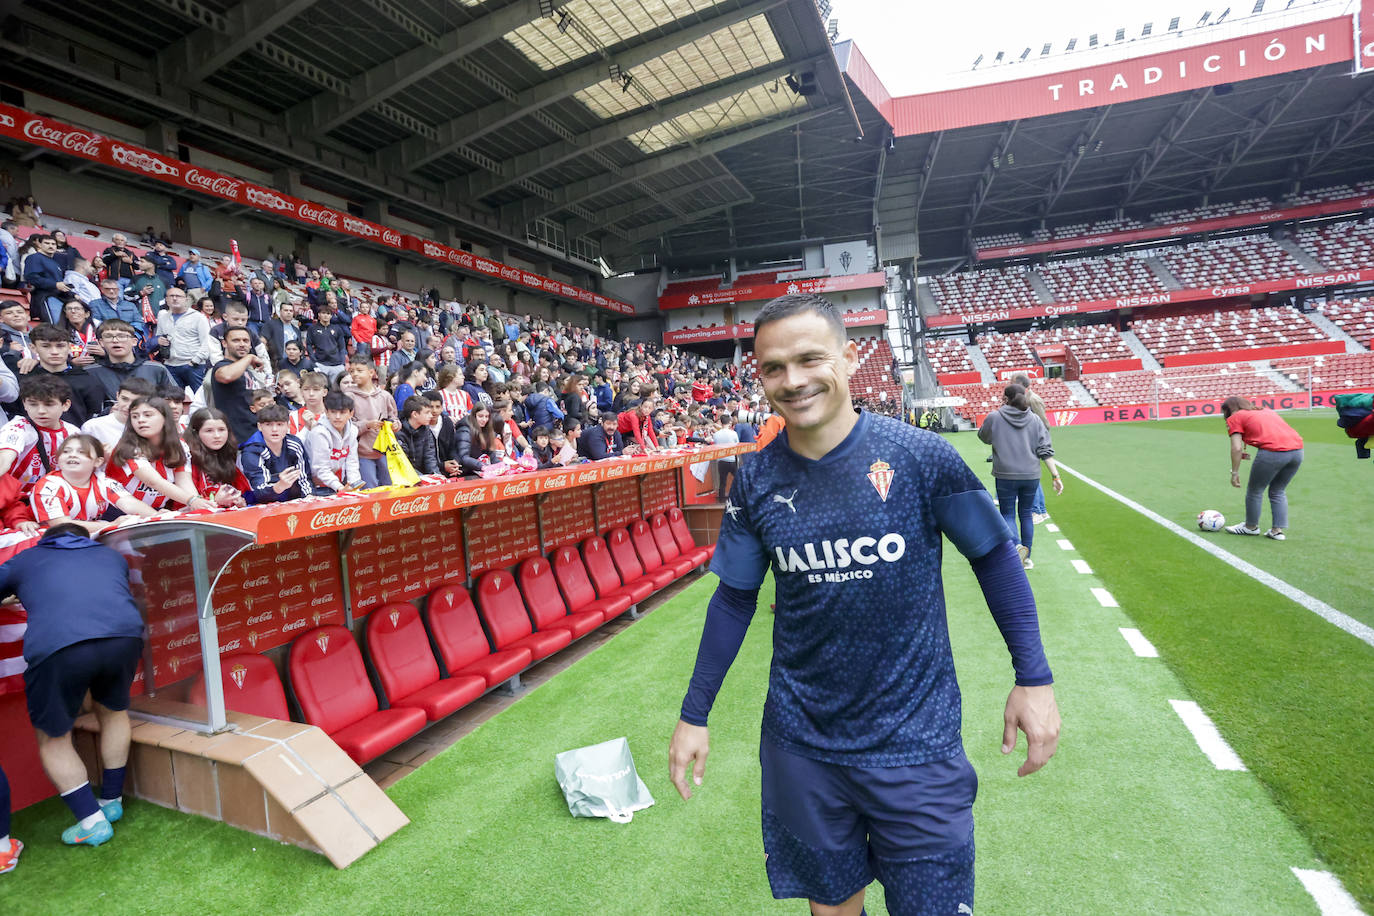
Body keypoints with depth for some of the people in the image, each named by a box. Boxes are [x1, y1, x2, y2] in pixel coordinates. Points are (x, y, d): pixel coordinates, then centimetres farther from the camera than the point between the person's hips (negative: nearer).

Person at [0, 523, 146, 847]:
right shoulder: (111, 555, 32)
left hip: (55, 643, -2)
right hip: (124, 634, 2)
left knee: (53, 738, 22)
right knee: (113, 710, 31)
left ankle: (92, 821, 20)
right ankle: (112, 801, 39)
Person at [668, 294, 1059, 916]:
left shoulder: (919, 455, -14)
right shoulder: (756, 480, -7)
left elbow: (994, 557, -1)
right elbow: (735, 597, 2)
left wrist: (1034, 678, -2)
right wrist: (695, 715, 6)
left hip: (916, 744, -2)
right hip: (801, 746, 2)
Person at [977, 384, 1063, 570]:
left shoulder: (994, 418, -8)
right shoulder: (1035, 420, 2)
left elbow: (983, 436, 12)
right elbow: (1045, 451, -2)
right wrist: (1055, 476, -1)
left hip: (1006, 476, -3)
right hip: (1031, 476, 3)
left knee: (1007, 514, 8)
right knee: (1026, 514, 16)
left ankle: (1017, 545, -19)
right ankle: (1026, 558, 22)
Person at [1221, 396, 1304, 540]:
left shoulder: (1235, 418, 9)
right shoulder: (1264, 409, 30)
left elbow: (1236, 448, 0)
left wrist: (1234, 473, 4)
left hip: (1273, 451, -7)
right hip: (1297, 449, 7)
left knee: (1255, 490, 13)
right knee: (1278, 491, 22)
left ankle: (1251, 526, 27)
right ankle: (1278, 530, 20)